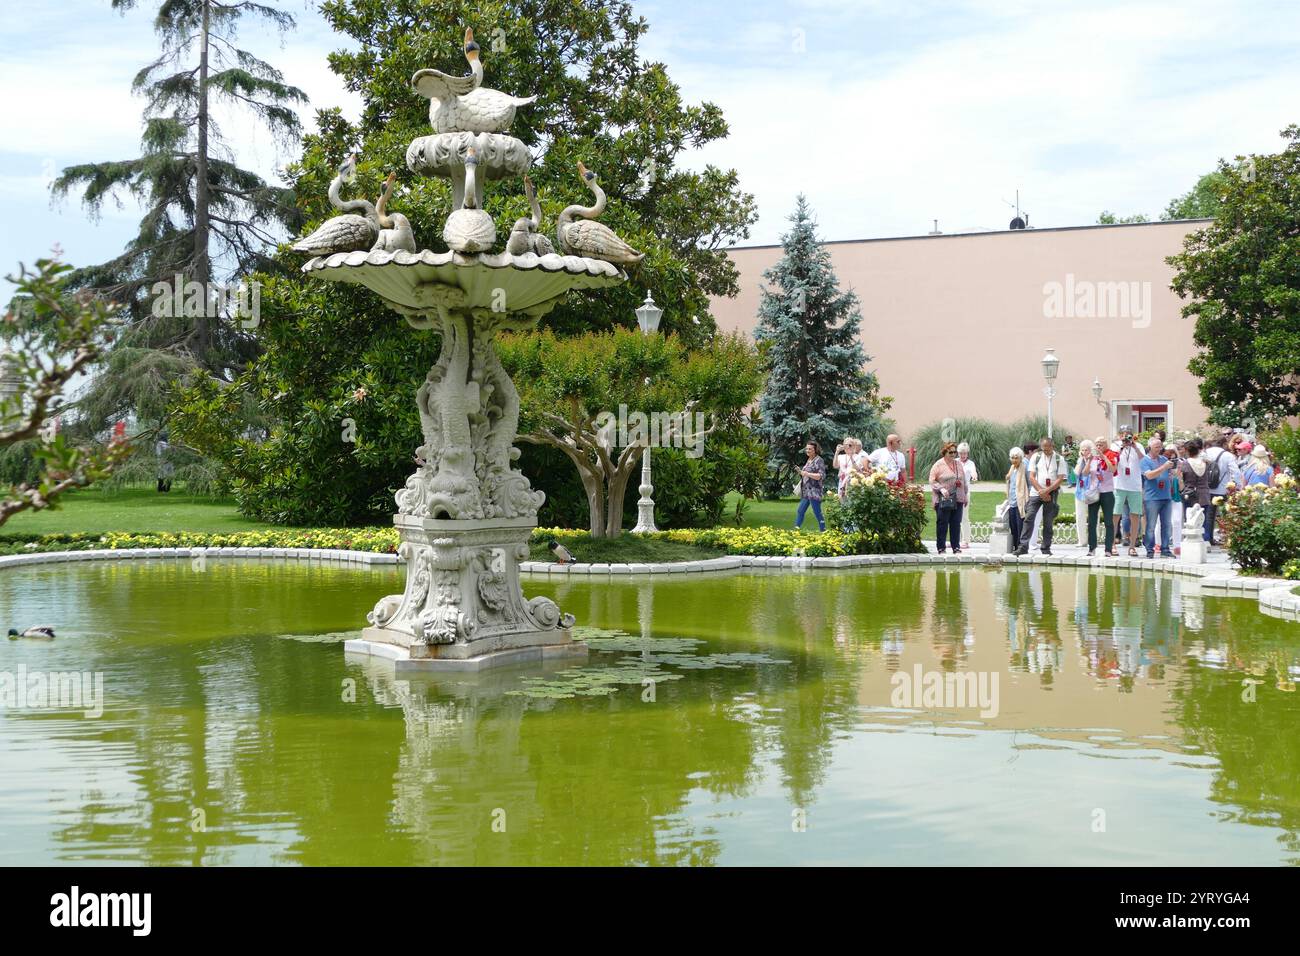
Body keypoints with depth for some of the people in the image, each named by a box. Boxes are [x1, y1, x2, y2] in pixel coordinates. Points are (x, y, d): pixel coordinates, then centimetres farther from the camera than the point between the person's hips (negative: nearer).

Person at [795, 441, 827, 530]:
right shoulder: (809, 460, 16)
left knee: (817, 513, -5)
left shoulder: (818, 460, -9)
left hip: (814, 491, -9)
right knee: (800, 511, 7)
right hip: (806, 491, 9)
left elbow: (821, 476, -17)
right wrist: (801, 472, 9)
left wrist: (807, 474, -21)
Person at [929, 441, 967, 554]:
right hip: (943, 501, -4)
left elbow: (964, 481, 21)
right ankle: (941, 548, 3)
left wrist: (965, 496, 18)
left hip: (958, 499, 4)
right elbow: (932, 481, -4)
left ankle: (956, 547, 10)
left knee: (956, 524, 4)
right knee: (942, 523, -2)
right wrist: (941, 489, -17)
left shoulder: (959, 464, 15)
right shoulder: (938, 465, -1)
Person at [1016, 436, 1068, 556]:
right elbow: (1031, 477, 1)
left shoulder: (1059, 459, 1)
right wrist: (1041, 492, -8)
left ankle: (1046, 548, 11)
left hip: (1051, 494, -1)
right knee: (1028, 518, -9)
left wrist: (1046, 491, -13)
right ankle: (1023, 547, -10)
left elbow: (1060, 479, -5)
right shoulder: (1036, 457, 5)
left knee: (1048, 522, 3)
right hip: (1036, 493, 1)